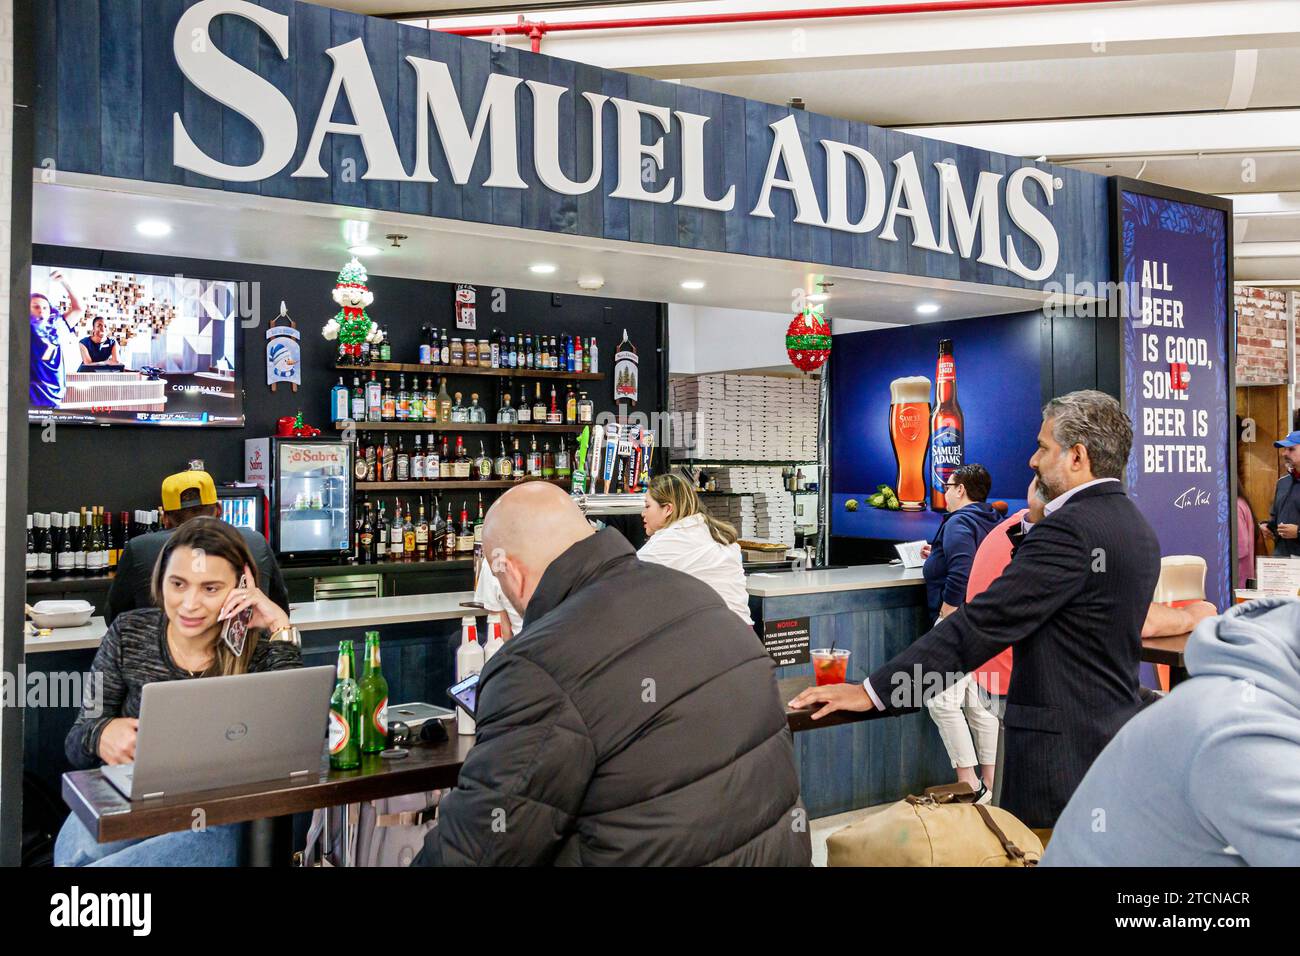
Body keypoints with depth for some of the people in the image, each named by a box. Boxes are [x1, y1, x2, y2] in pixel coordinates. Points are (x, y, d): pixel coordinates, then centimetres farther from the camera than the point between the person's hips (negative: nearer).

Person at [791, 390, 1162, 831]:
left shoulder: (1069, 529, -19)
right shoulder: (1137, 528, 12)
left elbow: (983, 623, -24)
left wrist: (873, 691, -24)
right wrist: (1035, 525, 5)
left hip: (1062, 751, -10)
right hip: (1118, 740, 10)